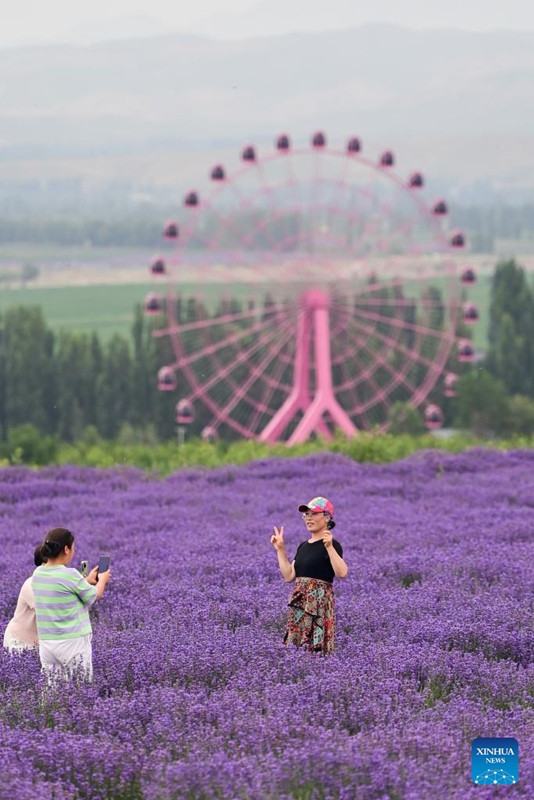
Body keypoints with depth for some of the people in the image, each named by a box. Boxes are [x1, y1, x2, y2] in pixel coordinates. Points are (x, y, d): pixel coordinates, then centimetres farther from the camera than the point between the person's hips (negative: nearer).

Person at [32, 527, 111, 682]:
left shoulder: (38, 574, 4)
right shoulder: (70, 575, -15)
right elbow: (94, 596, 0)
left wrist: (87, 581, 28)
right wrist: (102, 580, 20)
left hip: (46, 644, 6)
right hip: (73, 643, -6)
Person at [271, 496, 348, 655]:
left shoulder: (331, 544, -7)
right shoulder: (303, 546, 17)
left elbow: (341, 573, -23)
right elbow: (289, 576, 14)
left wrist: (329, 547, -33)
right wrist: (280, 550, 12)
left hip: (319, 603, -8)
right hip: (299, 603, 8)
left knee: (315, 648, -12)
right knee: (296, 648, 5)